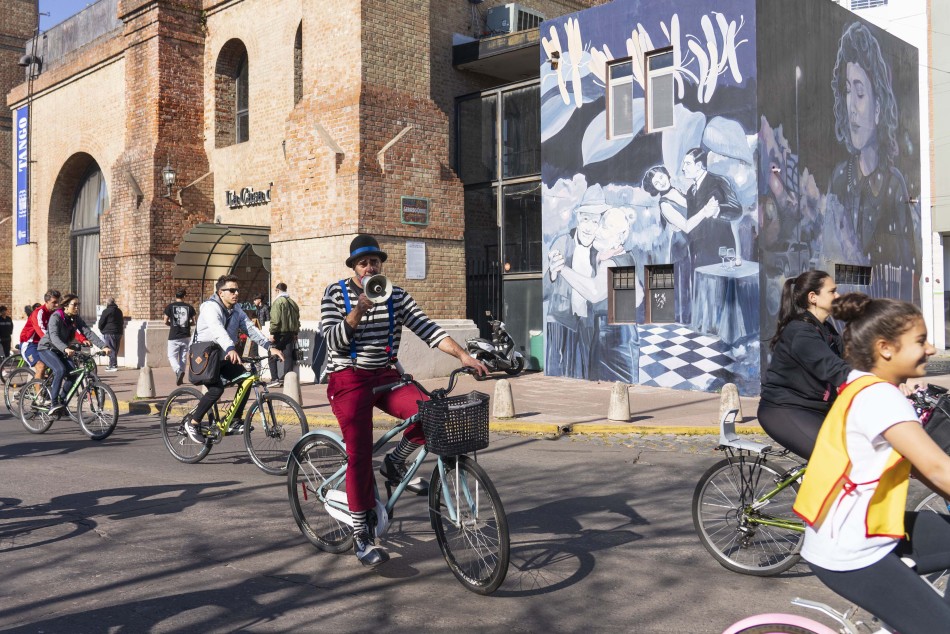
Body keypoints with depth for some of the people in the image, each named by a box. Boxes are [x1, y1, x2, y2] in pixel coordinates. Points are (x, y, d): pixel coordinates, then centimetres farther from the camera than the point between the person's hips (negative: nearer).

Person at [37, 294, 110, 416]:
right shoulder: (56, 317, -23)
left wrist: (103, 346, -29)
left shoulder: (76, 319, -5)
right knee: (61, 370, -30)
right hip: (46, 348, -6)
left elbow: (89, 333, -15)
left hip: (60, 351, 6)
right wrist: (66, 349, -56)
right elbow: (54, 336, -37)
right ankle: (54, 404, -25)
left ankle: (61, 403, 4)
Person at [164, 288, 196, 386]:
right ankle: (180, 377, 14)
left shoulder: (170, 306, -2)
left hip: (174, 337, -2)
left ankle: (178, 371, -23)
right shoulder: (189, 307, 2)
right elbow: (193, 322, 3)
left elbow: (165, 321, 0)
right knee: (183, 357, 12)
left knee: (172, 356, 3)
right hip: (186, 336, 2)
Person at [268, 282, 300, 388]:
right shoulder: (293, 302, 13)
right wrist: (295, 333, 21)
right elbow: (297, 319, 16)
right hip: (290, 333, 7)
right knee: (288, 356, 7)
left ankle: (275, 379, -6)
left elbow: (275, 319, -17)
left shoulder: (278, 301, -10)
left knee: (272, 356, 1)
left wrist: (272, 332, -14)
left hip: (280, 333, -7)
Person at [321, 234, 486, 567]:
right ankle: (361, 534, 1)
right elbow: (333, 340, -10)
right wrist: (359, 311, -26)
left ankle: (395, 464, 4)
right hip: (349, 379, -3)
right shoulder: (335, 293, 0)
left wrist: (463, 355, -18)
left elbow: (426, 328, -4)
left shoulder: (397, 296, 7)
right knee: (359, 453, -12)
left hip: (386, 377, 3)